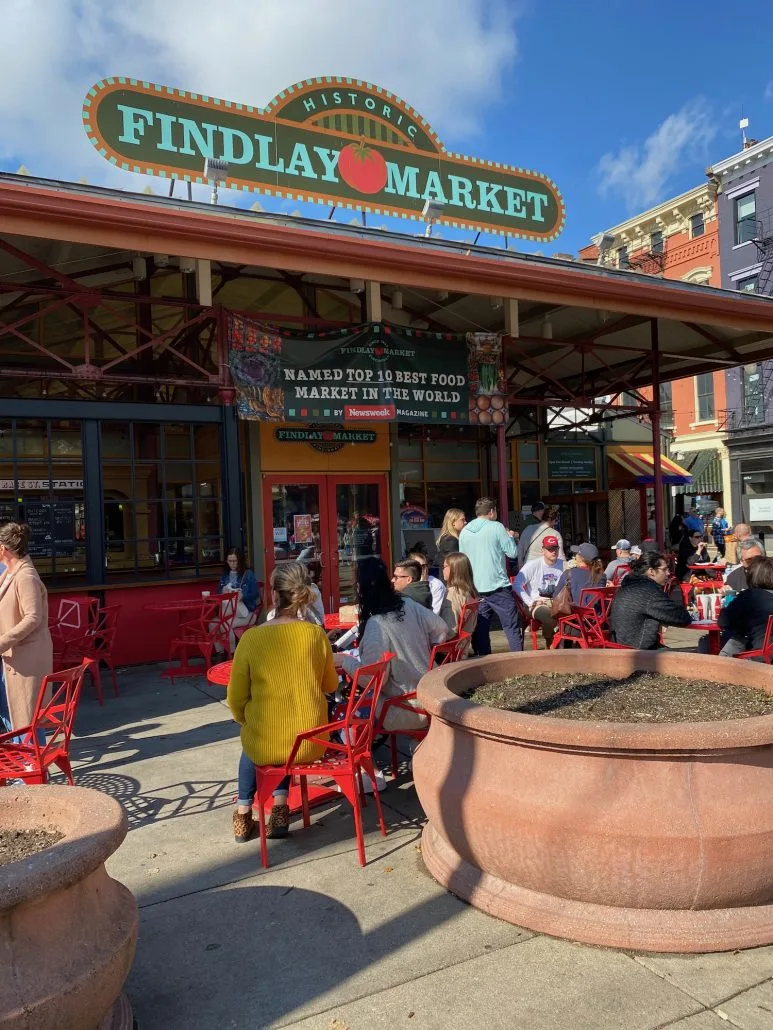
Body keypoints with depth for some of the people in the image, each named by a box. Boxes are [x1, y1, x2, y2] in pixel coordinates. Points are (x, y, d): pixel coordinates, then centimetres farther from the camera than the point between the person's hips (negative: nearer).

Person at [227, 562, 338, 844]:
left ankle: (244, 812, 40)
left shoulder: (252, 638, -14)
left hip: (265, 746, -1)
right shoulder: (317, 634, -8)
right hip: (310, 742, 2)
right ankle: (279, 807, 26)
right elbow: (330, 686, 9)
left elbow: (236, 700, -5)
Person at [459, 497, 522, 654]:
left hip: (475, 588, 4)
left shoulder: (464, 532, 7)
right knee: (511, 627, 3)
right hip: (497, 586, -4)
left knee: (480, 629, 8)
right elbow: (512, 552, -5)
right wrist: (510, 537, 13)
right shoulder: (496, 527, -6)